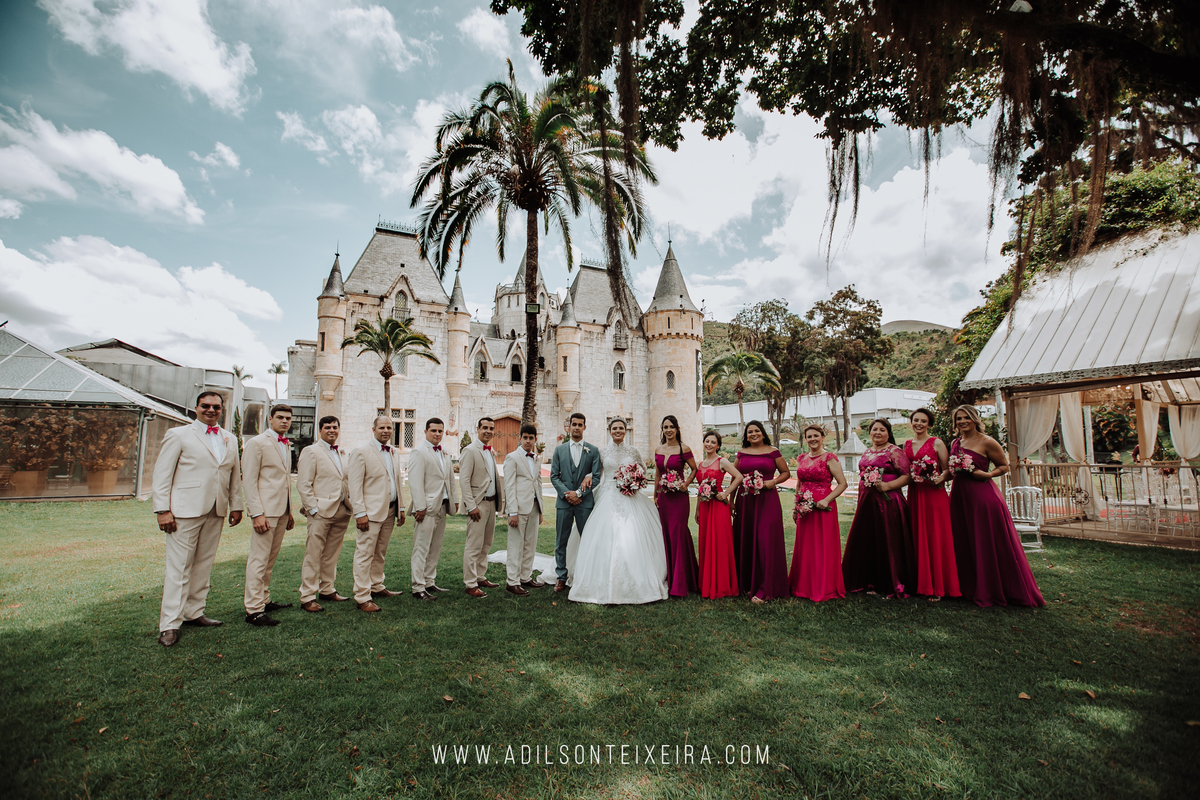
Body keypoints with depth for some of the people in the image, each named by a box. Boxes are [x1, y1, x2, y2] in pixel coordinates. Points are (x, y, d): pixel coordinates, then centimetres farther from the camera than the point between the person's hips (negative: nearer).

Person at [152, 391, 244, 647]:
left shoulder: (230, 440, 14)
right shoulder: (178, 435, 0)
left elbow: (235, 475, 18)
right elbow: (162, 473, -3)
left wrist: (236, 506, 15)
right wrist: (163, 510, -9)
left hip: (216, 512, 5)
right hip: (185, 511, -5)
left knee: (204, 565, 11)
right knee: (179, 567, -2)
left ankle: (194, 613, 22)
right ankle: (170, 625, 6)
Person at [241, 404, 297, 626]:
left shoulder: (286, 446, 17)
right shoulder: (257, 443, -6)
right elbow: (248, 481, -11)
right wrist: (257, 513, -18)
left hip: (282, 511, 8)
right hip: (265, 511, -7)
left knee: (270, 559, 14)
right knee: (259, 560, -4)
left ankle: (264, 600, 24)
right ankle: (253, 610, 2)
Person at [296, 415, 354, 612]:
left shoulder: (341, 453, 17)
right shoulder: (311, 451, -3)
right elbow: (303, 485, -8)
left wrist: (349, 504, 10)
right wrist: (313, 509, -13)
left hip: (342, 512, 6)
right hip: (321, 511, -6)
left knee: (332, 555, 14)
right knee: (313, 555, -2)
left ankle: (327, 590, 25)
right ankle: (307, 597, 6)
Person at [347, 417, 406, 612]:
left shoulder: (393, 453, 15)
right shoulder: (361, 452, -6)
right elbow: (354, 484, -11)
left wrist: (401, 508, 16)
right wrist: (360, 513, -16)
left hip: (390, 511, 7)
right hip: (371, 512, -7)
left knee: (380, 553, 16)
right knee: (365, 554, -2)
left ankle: (376, 587, 28)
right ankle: (362, 597, 3)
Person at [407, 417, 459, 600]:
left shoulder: (445, 455, 17)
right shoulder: (419, 452, -8)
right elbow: (415, 482, -14)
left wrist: (454, 500, 14)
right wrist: (420, 507, -19)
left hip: (442, 507, 8)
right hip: (427, 508, -8)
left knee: (435, 549, 13)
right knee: (422, 549, -2)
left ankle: (429, 582, 24)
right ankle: (418, 588, 4)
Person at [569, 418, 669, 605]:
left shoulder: (633, 452, 8)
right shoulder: (602, 451, 7)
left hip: (630, 499, 1)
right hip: (609, 498, 0)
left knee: (632, 538, -6)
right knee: (606, 538, -7)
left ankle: (634, 583, 6)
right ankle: (606, 583, 3)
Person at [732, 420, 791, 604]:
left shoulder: (773, 452, 3)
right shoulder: (741, 453, 11)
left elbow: (786, 473, 9)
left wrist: (774, 481, -10)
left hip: (767, 501, -3)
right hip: (745, 501, 4)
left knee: (766, 541, -6)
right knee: (745, 541, 6)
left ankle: (765, 589, -1)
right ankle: (747, 583, 20)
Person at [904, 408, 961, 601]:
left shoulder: (936, 443, -1)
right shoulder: (907, 444, 13)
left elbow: (948, 470, -3)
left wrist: (941, 478, -22)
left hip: (934, 495, -5)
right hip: (914, 495, 5)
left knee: (936, 538, -2)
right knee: (917, 539, 7)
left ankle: (937, 587, 5)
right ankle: (921, 583, 15)